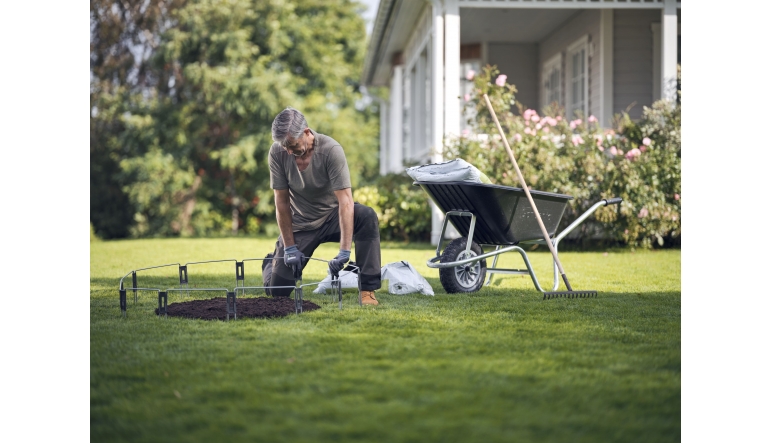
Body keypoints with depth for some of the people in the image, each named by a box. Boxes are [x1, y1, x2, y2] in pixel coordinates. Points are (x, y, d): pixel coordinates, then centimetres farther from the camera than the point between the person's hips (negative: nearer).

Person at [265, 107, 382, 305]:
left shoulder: (331, 150, -26)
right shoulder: (277, 151, -18)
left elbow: (345, 201, -32)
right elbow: (282, 201, -12)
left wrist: (344, 252, -39)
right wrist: (289, 247, -13)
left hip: (332, 217, -1)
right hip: (300, 224, 2)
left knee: (367, 216, -34)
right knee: (277, 290, -5)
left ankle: (368, 289, -28)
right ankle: (275, 259, 33)